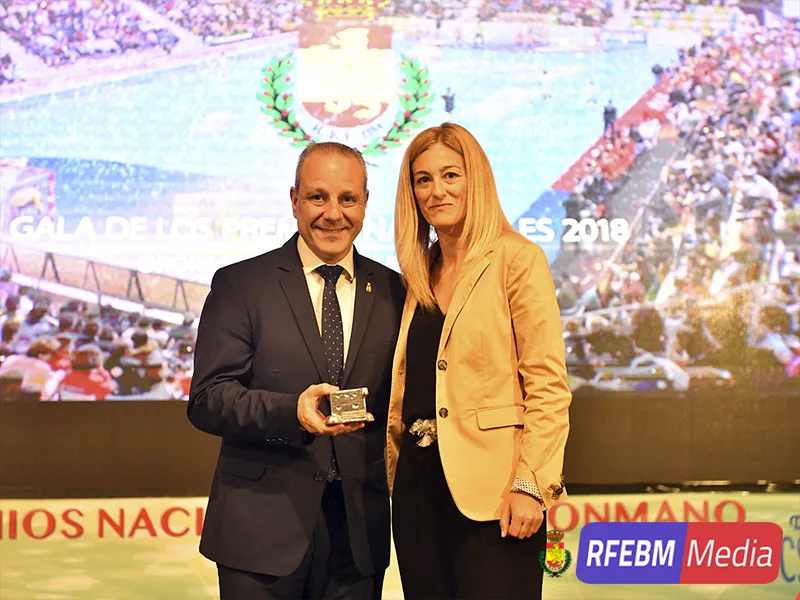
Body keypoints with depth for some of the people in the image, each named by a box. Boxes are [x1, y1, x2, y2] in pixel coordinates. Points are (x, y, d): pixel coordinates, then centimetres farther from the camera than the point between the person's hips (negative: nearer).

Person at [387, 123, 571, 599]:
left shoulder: (517, 260, -4)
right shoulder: (419, 276, 14)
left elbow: (548, 384, -9)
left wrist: (531, 484, -17)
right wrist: (393, 472, 8)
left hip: (490, 488, -6)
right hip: (418, 484, 6)